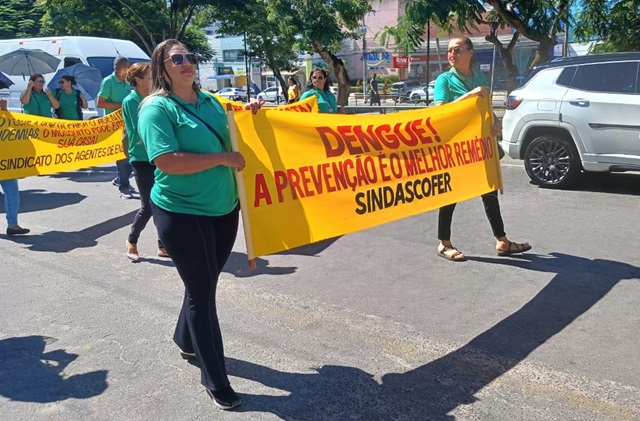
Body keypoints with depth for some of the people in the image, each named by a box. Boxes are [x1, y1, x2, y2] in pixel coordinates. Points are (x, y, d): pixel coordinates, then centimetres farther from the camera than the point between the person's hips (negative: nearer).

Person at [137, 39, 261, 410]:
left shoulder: (210, 101, 9)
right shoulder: (157, 108, -13)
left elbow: (229, 138, 24)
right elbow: (167, 161, -25)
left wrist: (247, 115, 6)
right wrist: (223, 159, -22)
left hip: (224, 209, 7)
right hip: (182, 214, -7)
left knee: (205, 285, 21)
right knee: (201, 292, 1)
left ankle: (186, 341, 48)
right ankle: (216, 382, 16)